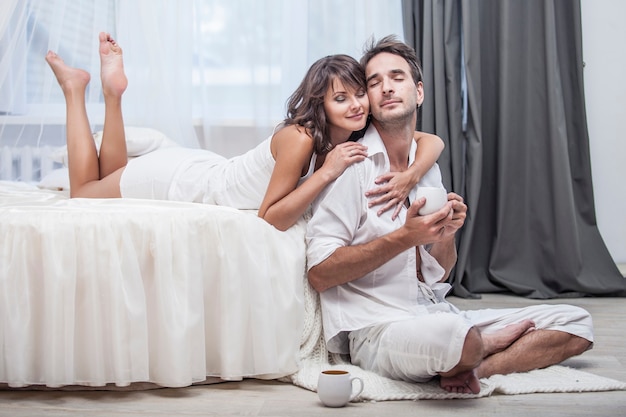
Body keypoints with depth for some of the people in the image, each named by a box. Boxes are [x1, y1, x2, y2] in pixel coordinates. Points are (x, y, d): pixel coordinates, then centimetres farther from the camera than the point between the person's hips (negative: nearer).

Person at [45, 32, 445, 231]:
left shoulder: (361, 135, -13)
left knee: (110, 180, 28)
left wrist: (408, 177, -34)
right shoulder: (300, 138, -33)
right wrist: (327, 171, -39)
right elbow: (272, 216, -31)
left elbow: (433, 141, -14)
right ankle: (74, 87, 23)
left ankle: (113, 89, 27)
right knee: (83, 193, 16)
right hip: (179, 181, -6)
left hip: (204, 169, 7)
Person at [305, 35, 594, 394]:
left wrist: (447, 235, -6)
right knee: (451, 336, -40)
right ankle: (490, 343, -6)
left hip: (437, 312, 7)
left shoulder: (429, 169, 14)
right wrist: (404, 237, -20)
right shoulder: (351, 165, -7)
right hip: (377, 328, -7)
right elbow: (319, 273, -14)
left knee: (577, 324, 0)